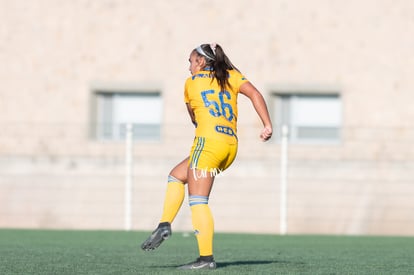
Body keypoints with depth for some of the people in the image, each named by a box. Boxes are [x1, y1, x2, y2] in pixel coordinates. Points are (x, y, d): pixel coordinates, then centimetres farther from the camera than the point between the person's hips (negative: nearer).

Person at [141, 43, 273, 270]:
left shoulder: (191, 83, 10)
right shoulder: (232, 76, 16)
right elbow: (254, 94, 0)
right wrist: (267, 125, -5)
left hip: (208, 141, -6)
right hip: (231, 146, 6)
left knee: (198, 201, -5)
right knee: (176, 176, 21)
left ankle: (206, 258, -12)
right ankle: (165, 224, 8)